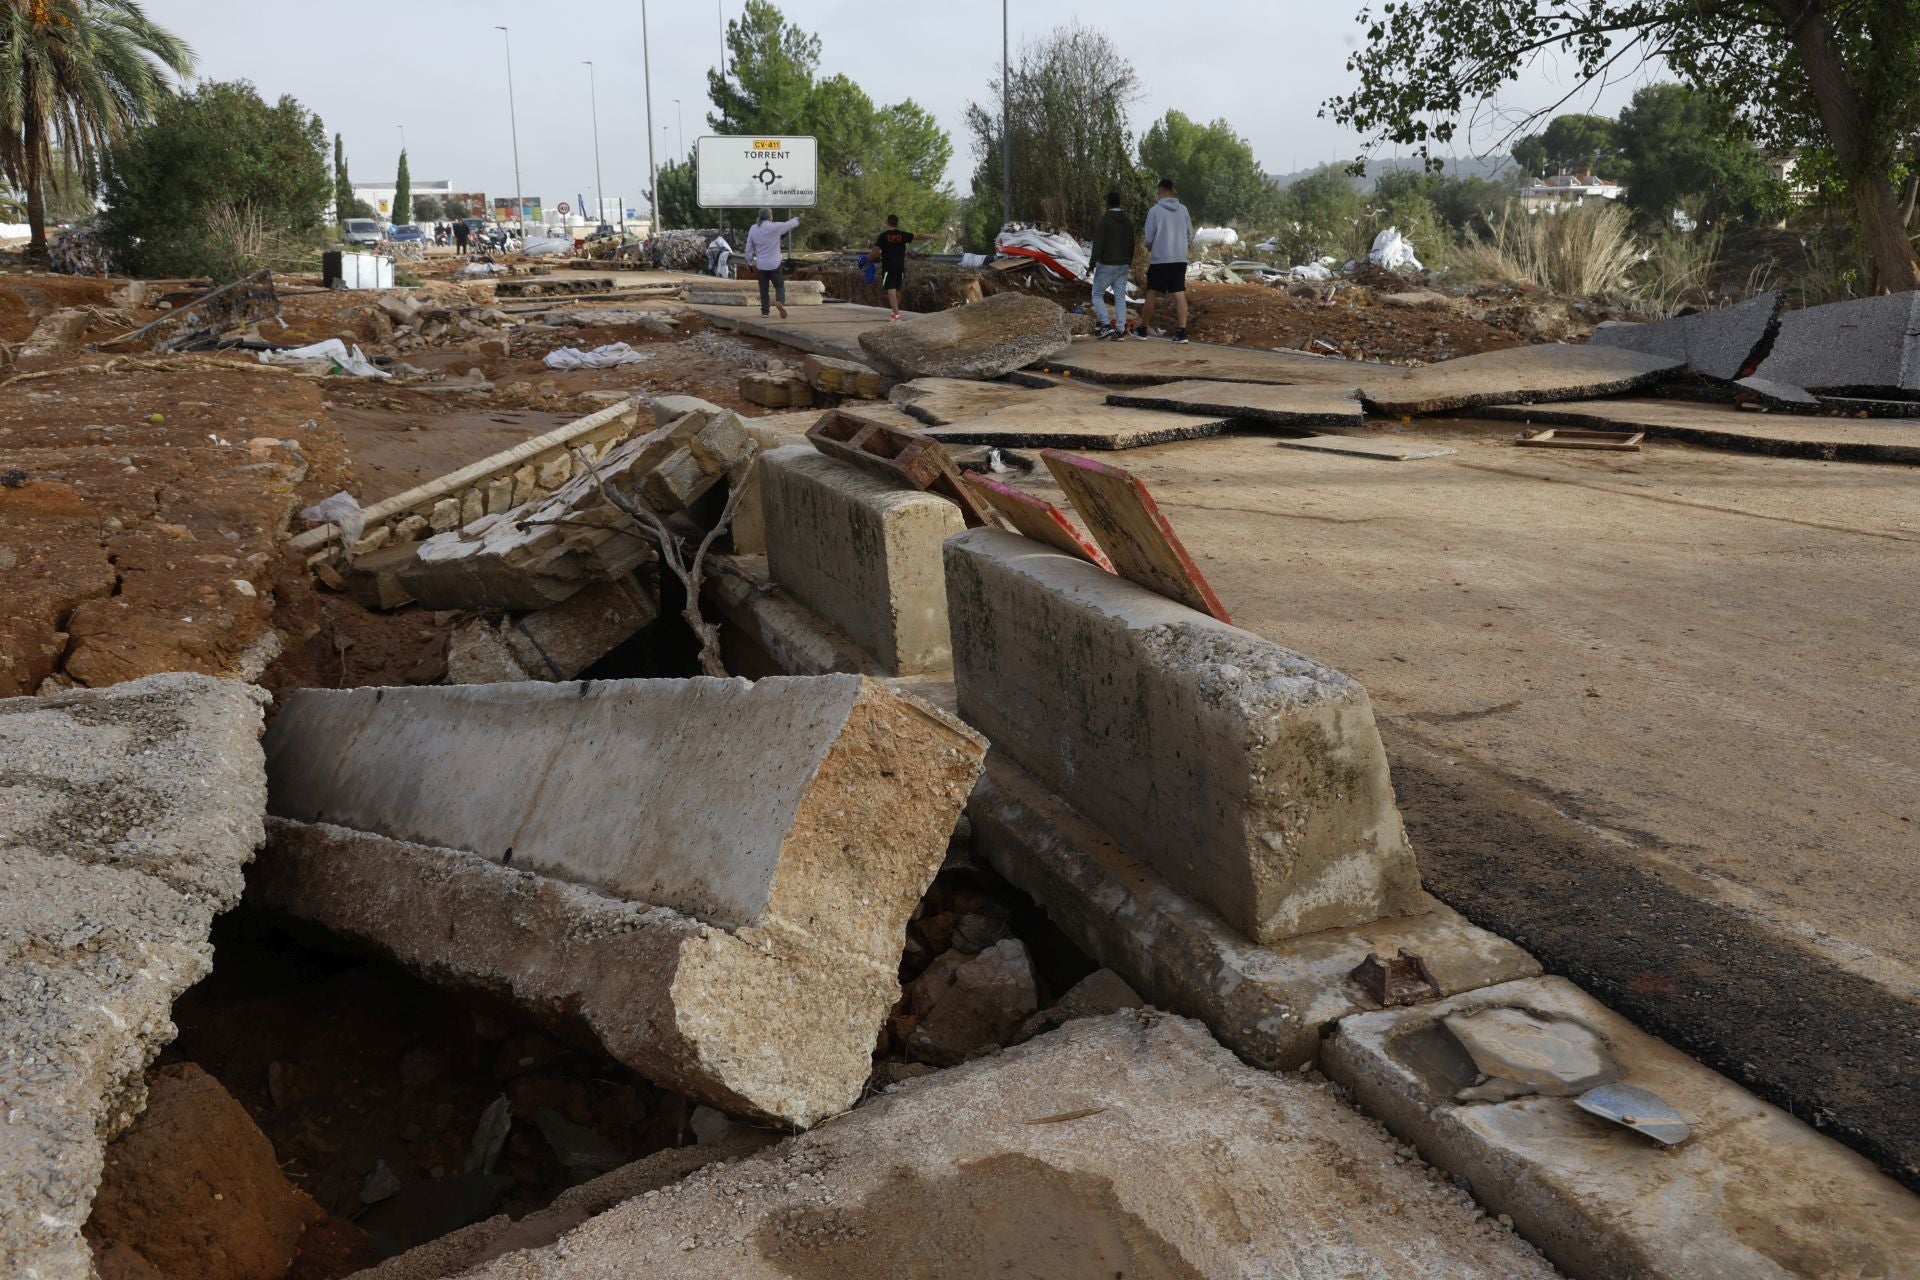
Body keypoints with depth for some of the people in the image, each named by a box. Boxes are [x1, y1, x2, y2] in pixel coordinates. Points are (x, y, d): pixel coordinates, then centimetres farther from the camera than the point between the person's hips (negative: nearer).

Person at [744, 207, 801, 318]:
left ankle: (764, 311, 12)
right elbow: (790, 224, 7)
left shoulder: (753, 229, 2)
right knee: (779, 286, 5)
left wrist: (750, 262, 18)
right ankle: (780, 301, -23)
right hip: (774, 264, -3)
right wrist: (797, 219, 28)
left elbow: (749, 247, 7)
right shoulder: (776, 227, -10)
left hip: (760, 265, 3)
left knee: (763, 289, 12)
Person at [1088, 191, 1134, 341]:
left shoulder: (1104, 220, -11)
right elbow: (1131, 245, 15)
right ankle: (1120, 331, 0)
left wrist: (1092, 263, -13)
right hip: (1123, 266, 6)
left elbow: (1098, 244, -16)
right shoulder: (1128, 222, 10)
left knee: (1097, 295, 6)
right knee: (1120, 297, 5)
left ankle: (1106, 324, -9)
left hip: (1106, 265, -6)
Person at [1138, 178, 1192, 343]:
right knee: (1180, 295, 1)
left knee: (1152, 294, 8)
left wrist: (1149, 249, 15)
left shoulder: (1155, 210, -8)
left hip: (1160, 259, -3)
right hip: (1180, 259, 3)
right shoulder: (1183, 209, 4)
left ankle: (1143, 330, 15)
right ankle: (1182, 332, -4)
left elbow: (1149, 238, -6)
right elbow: (1190, 236, 9)